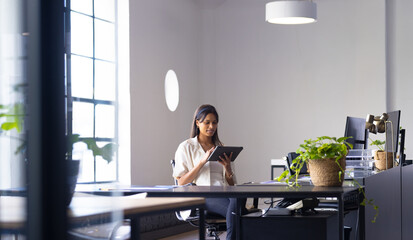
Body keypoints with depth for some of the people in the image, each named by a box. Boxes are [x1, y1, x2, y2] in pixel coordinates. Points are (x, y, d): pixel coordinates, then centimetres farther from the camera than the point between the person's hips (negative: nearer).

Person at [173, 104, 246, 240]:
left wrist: (228, 167, -2)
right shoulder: (186, 147, 12)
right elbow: (181, 183, 2)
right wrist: (202, 162, -8)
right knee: (234, 210, -38)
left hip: (224, 194, 4)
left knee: (238, 198, -37)